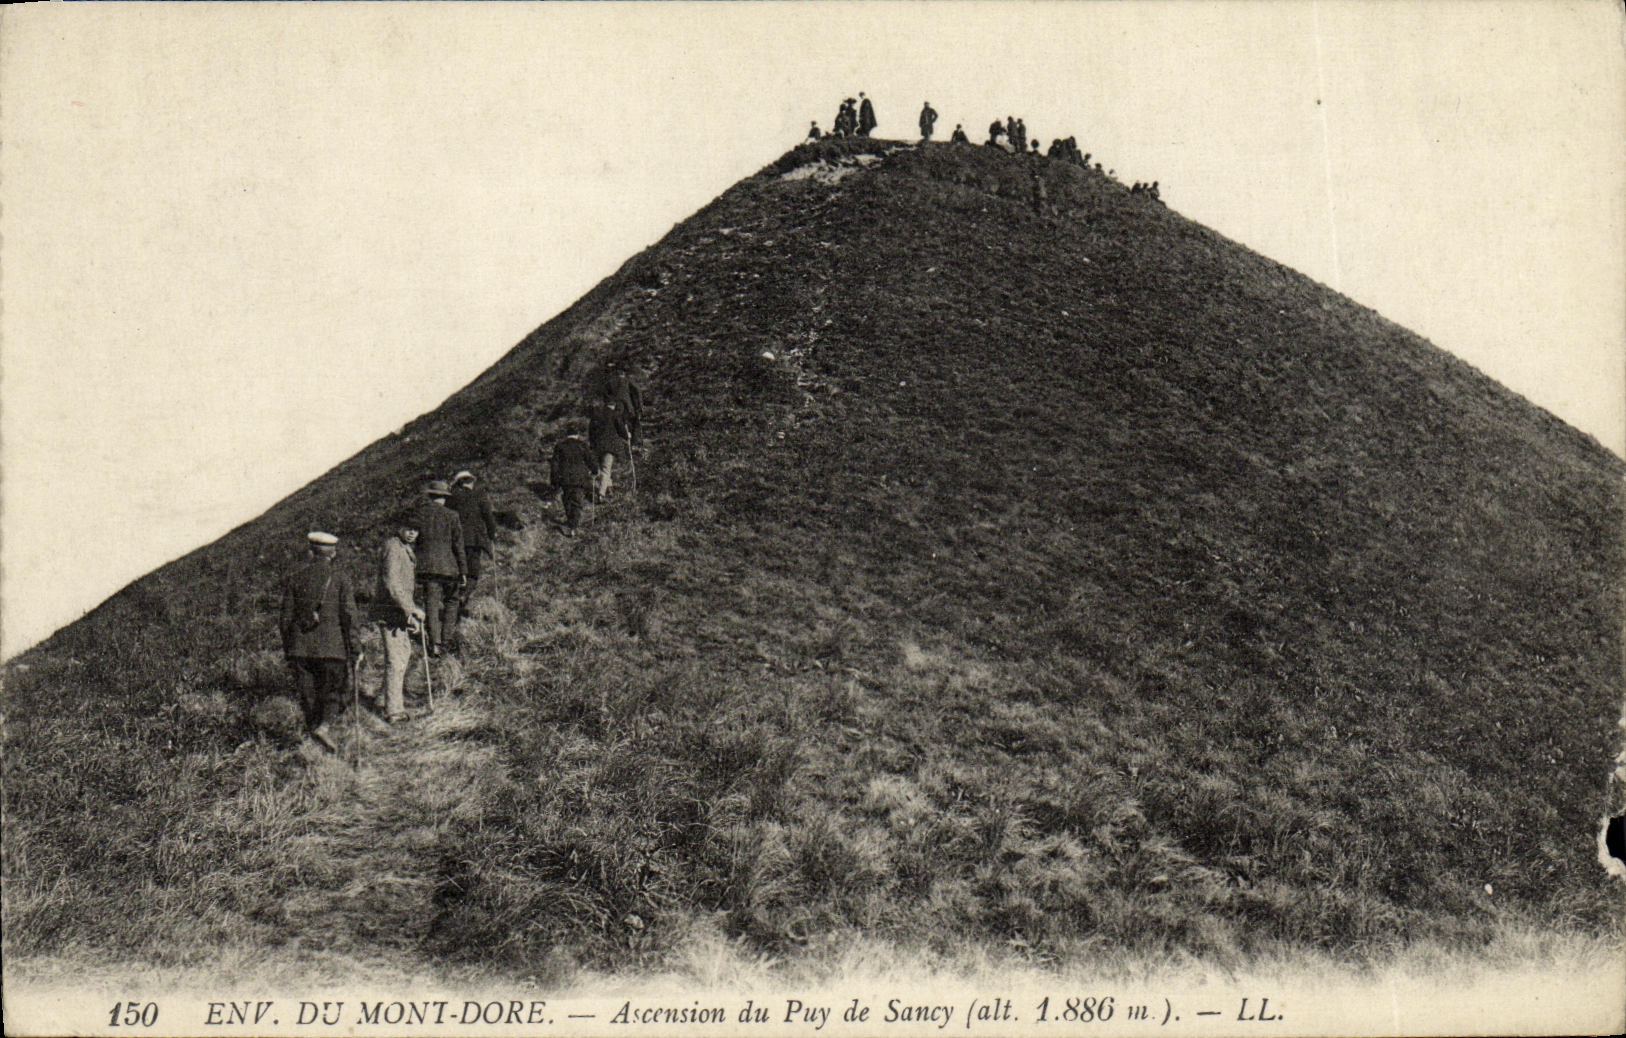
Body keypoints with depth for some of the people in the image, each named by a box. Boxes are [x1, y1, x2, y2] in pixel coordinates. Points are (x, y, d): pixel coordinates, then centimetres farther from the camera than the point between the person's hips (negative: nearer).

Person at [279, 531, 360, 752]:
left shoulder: (295, 577, 6)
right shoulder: (339, 578, -2)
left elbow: (286, 617, 8)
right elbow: (348, 615, -7)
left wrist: (287, 650, 16)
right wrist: (354, 648, -3)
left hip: (300, 646, 3)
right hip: (331, 646, -2)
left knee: (308, 694, 12)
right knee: (333, 691, 5)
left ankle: (313, 728, 16)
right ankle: (324, 725, -16)